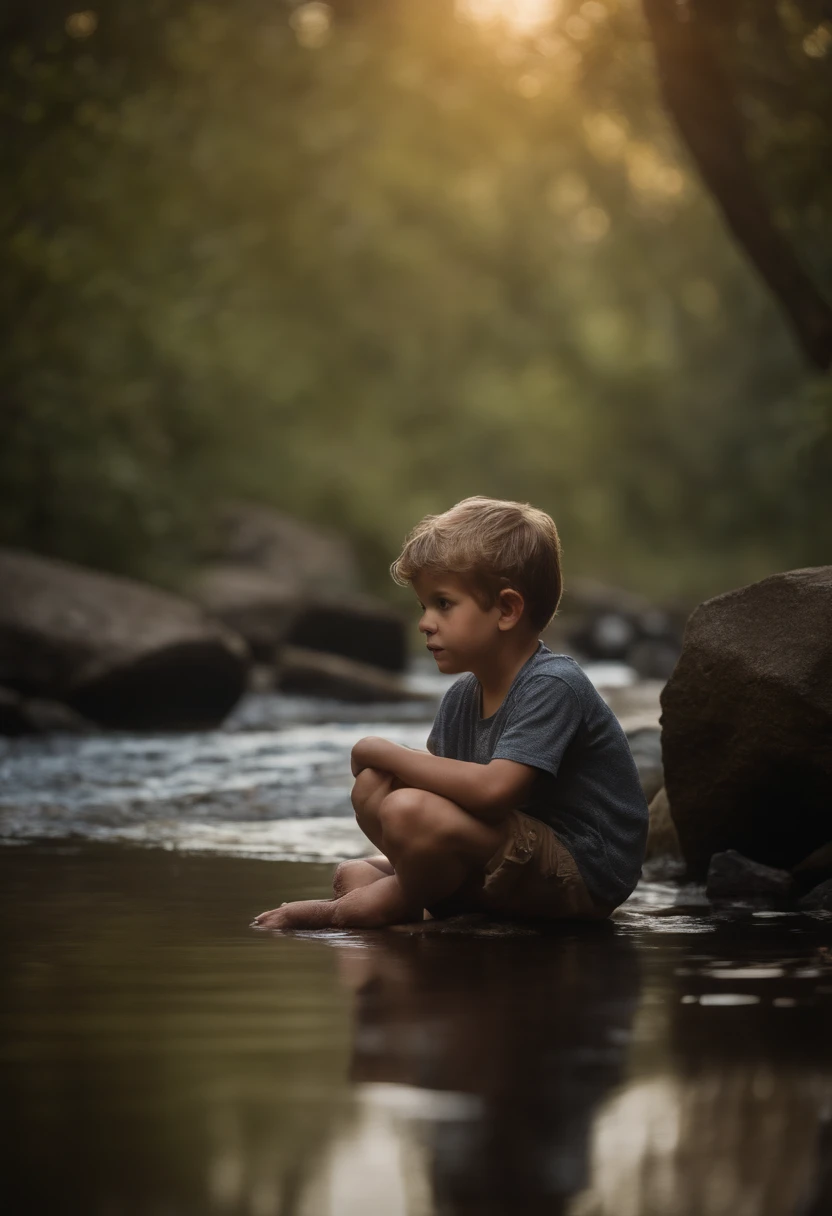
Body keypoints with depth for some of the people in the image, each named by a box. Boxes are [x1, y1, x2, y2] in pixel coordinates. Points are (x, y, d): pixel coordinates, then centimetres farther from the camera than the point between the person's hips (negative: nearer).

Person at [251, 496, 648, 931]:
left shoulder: (553, 687, -18)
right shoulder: (463, 698, 8)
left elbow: (493, 789, -30)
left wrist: (384, 752, -19)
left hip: (583, 877, -9)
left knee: (409, 810, -26)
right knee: (372, 787, 5)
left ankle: (397, 902, -2)